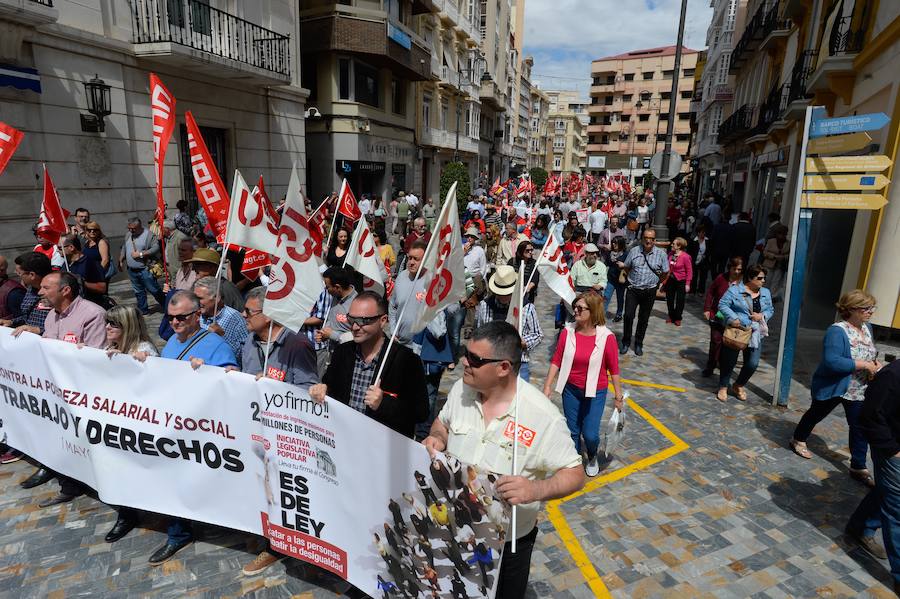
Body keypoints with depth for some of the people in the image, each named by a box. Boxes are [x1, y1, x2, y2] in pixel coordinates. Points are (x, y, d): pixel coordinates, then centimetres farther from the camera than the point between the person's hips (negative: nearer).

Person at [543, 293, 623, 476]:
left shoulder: (606, 337, -18)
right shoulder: (568, 332, -11)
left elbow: (613, 369, -9)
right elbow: (556, 360, -5)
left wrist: (619, 397, -3)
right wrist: (547, 387, -6)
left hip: (595, 392, -2)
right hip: (571, 389, 2)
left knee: (590, 434, 2)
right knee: (573, 431, 14)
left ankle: (593, 456, 38)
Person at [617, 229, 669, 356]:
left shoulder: (661, 254, -3)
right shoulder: (634, 251, 0)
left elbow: (666, 273, 6)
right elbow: (627, 267, 13)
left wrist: (657, 282, 8)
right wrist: (622, 265, -2)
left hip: (649, 292, 0)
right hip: (633, 290, 0)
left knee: (644, 319, 9)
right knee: (628, 316, -8)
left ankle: (638, 344, 23)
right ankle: (626, 342, 10)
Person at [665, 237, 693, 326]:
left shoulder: (685, 256, -18)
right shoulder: (670, 254, -2)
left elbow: (689, 271, -13)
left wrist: (687, 284, -15)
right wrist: (665, 279, 9)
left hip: (681, 281, -5)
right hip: (670, 280, 5)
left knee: (679, 300, 7)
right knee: (669, 299, 13)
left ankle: (678, 318, 23)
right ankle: (671, 316, 30)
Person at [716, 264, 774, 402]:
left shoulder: (766, 293, 10)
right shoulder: (734, 290, -7)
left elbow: (770, 310, 14)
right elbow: (723, 304, -10)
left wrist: (762, 316, -8)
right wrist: (733, 318, -22)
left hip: (755, 334, 4)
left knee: (752, 363, 1)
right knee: (729, 361, 6)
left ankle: (738, 386, 26)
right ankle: (723, 387, 24)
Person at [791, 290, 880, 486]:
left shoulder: (867, 328, 2)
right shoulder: (837, 331, -26)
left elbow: (868, 353, 18)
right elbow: (832, 362, -34)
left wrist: (875, 363, -2)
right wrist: (863, 365, -30)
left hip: (859, 390, 7)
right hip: (833, 388, -7)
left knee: (860, 427, 7)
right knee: (816, 414, 16)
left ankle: (858, 467, 19)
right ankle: (799, 440, 39)